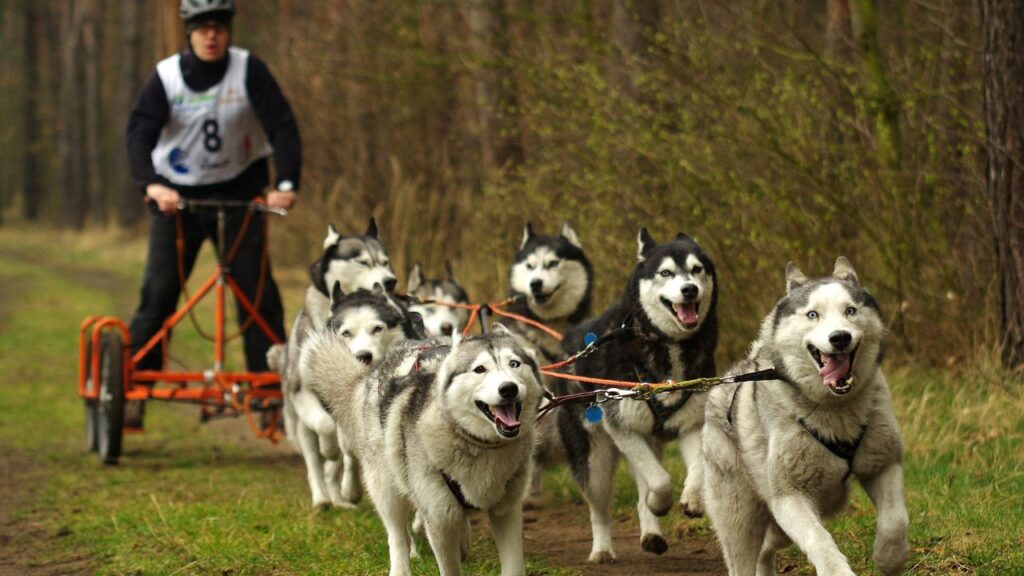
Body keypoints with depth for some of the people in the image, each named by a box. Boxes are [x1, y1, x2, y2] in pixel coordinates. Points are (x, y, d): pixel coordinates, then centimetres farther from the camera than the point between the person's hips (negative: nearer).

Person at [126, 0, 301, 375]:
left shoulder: (249, 70, -10)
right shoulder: (166, 76, -9)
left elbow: (282, 126, -15)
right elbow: (139, 133, -19)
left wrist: (286, 184, -30)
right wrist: (151, 184, -37)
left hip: (237, 192, 0)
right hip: (176, 195, 0)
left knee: (257, 288, -7)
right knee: (159, 290, -5)